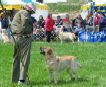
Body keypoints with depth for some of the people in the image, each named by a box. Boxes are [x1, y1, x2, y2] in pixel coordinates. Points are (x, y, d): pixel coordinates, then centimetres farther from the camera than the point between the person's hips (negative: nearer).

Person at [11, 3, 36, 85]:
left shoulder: (17, 14, 22)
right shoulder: (25, 13, -7)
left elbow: (12, 26, 17)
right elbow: (25, 23, -22)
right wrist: (29, 32, -7)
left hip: (15, 37, 9)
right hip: (24, 37, -9)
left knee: (16, 58, 16)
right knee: (24, 59, -5)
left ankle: (14, 78, 21)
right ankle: (22, 79, -7)